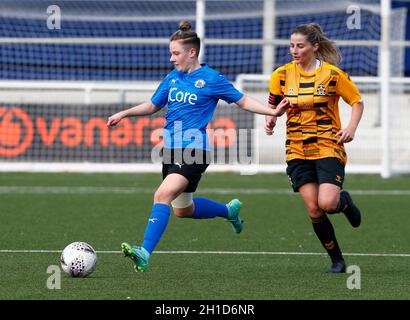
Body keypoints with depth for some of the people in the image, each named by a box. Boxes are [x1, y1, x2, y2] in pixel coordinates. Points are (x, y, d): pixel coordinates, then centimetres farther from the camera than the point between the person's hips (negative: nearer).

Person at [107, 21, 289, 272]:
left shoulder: (212, 79, -5)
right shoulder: (172, 79, 12)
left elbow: (243, 101, 3)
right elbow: (153, 106, 25)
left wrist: (273, 111, -9)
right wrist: (124, 114, 12)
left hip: (194, 150, -8)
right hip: (171, 149, 8)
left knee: (163, 195, -27)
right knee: (183, 210, 18)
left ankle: (145, 253, -36)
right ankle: (229, 210, 44)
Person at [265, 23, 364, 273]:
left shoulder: (333, 74, -6)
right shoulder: (282, 75, 2)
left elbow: (357, 102, 3)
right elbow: (273, 105, 14)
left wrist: (351, 128, -12)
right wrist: (270, 120, -7)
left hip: (328, 147, -3)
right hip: (297, 150, 3)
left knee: (327, 203, -20)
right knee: (313, 209, -6)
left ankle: (344, 200, 18)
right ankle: (337, 261, 9)